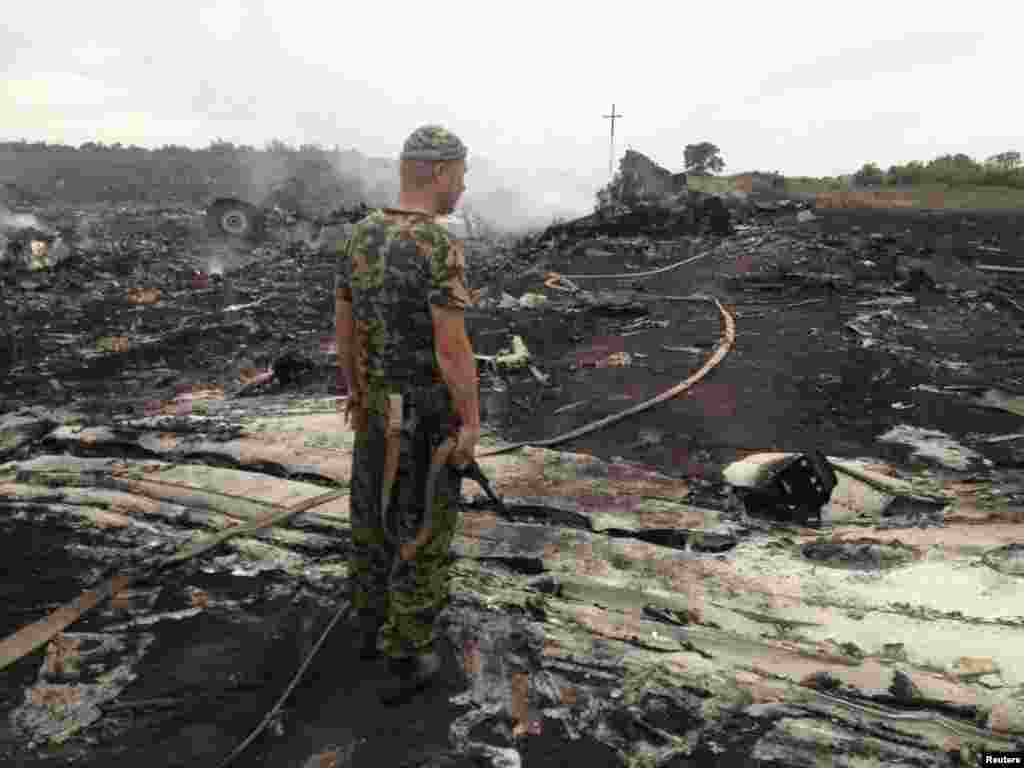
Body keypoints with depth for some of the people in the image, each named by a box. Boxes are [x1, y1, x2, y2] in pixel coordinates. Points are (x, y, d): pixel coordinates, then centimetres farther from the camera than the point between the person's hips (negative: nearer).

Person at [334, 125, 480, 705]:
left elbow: (345, 325, 8)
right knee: (423, 532, 6)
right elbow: (453, 349, -25)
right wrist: (472, 422, -14)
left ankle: (374, 624, 39)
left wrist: (354, 389, 21)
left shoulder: (362, 237, 0)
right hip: (430, 413, -7)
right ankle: (406, 661, 18)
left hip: (380, 403, 7)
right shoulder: (441, 248, -24)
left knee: (376, 512, 22)